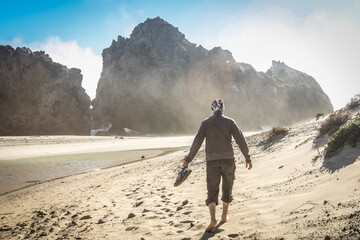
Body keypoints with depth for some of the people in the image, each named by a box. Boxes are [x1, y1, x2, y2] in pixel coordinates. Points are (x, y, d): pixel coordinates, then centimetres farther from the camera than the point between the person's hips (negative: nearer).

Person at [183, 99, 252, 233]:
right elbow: (240, 140, -5)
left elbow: (197, 141, -4)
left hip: (212, 160, 0)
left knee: (212, 191, 1)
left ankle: (213, 219, -19)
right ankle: (224, 216, 30)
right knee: (227, 188, 19)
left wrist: (188, 159, 1)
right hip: (228, 159, 0)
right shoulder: (230, 122, 0)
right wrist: (247, 158, 1)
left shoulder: (206, 123, 2)